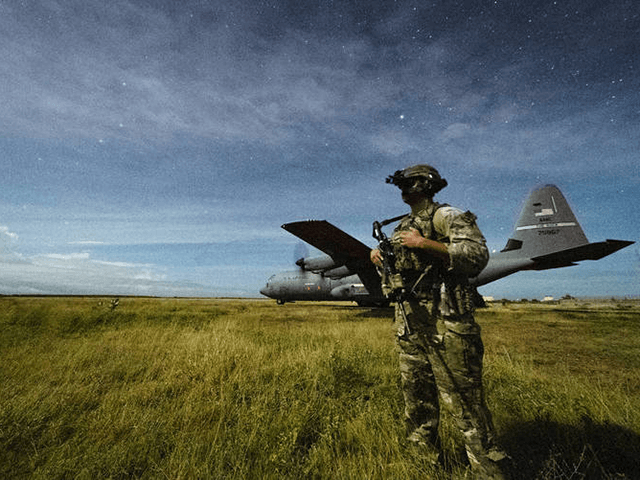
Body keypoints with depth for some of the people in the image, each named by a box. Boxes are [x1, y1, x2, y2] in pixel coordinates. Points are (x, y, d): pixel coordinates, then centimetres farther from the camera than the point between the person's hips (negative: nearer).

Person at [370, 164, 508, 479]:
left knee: (462, 400, -2)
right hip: (409, 324, 8)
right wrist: (378, 256, 5)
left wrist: (424, 243, -22)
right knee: (416, 398, 18)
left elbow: (477, 255, -18)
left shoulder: (447, 216, -5)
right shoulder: (402, 227, 18)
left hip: (445, 323, -8)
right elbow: (393, 264, 28)